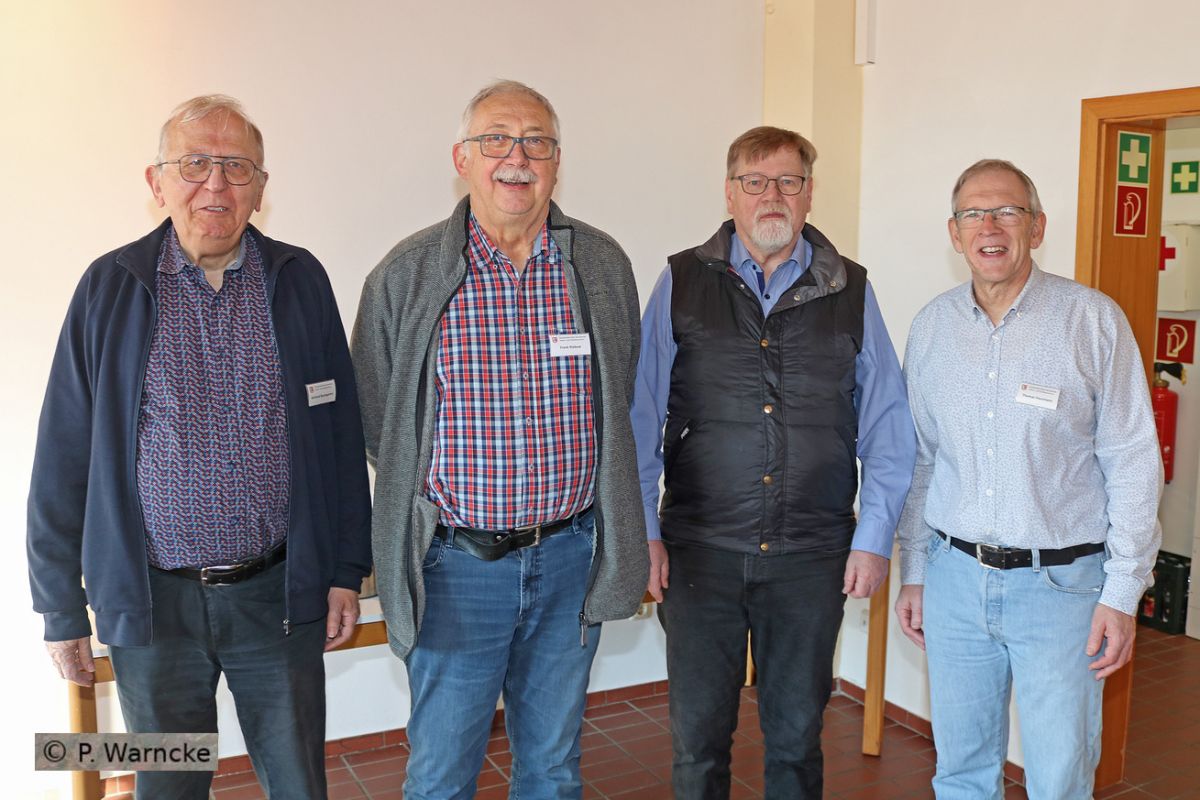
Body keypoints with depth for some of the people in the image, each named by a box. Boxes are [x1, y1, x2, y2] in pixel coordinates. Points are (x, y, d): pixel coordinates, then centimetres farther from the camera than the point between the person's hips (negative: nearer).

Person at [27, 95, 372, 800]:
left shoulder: (301, 280, 0)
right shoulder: (110, 287, -2)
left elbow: (341, 433, 4)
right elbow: (64, 457, 1)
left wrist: (347, 570, 3)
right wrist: (62, 608, 2)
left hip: (281, 591, 1)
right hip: (152, 601, 0)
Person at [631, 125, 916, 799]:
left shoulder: (850, 292, 5)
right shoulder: (682, 283, 2)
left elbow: (888, 429, 5)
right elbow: (642, 418, 1)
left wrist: (874, 538, 0)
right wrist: (643, 530, -3)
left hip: (812, 558, 1)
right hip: (700, 549, 0)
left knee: (797, 734, 14)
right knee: (699, 732, 10)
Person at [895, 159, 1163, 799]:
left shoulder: (1093, 320, -7)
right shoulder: (932, 326, 5)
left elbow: (1134, 465, -6)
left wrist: (1122, 594, -9)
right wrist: (913, 573, 10)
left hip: (1061, 583, -3)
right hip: (955, 577, 4)